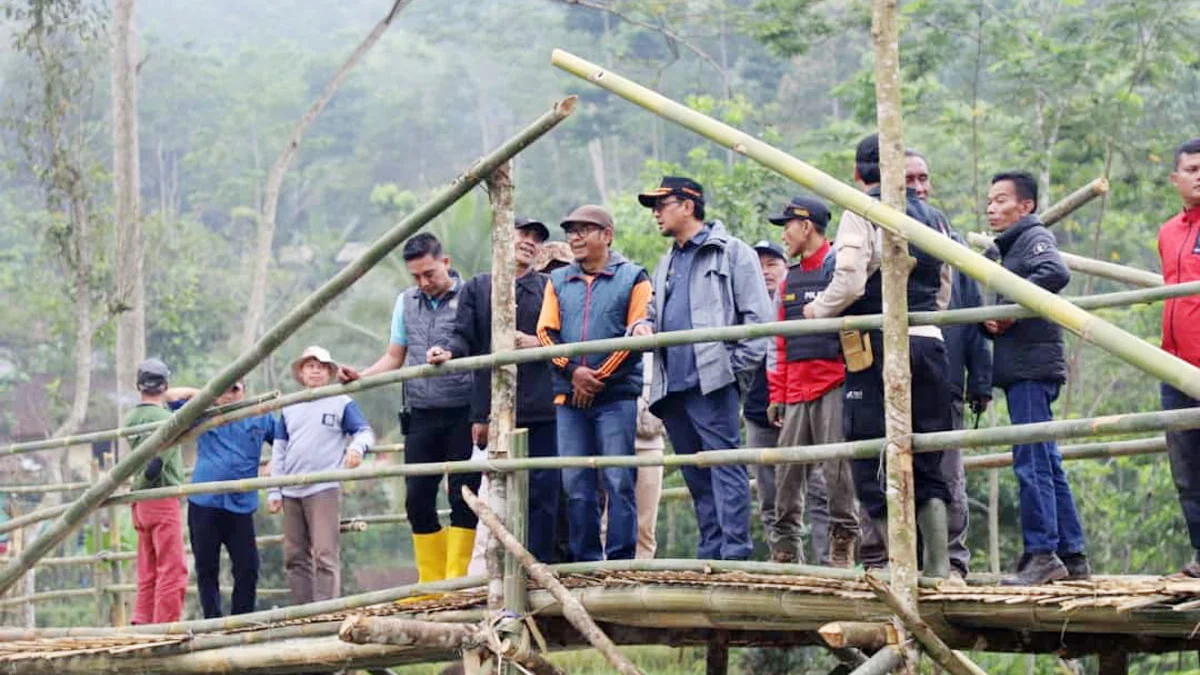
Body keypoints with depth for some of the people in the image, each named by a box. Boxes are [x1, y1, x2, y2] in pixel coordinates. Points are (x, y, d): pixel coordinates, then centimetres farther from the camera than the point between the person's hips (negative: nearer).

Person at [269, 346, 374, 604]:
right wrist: (274, 491, 12)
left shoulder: (342, 403, 7)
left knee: (325, 555, -14)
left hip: (325, 489, -5)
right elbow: (279, 451, 19)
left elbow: (365, 432, 2)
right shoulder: (289, 408, 19)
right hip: (291, 492, 5)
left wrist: (357, 447, -22)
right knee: (295, 556, 7)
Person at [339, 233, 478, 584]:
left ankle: (455, 581, 1)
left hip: (462, 413, -5)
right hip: (421, 415, 5)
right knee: (417, 500, 5)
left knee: (463, 496, -4)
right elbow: (394, 358, 20)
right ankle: (431, 584, 13)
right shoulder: (407, 302, 14)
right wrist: (360, 377, 4)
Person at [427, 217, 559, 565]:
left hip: (541, 409, -1)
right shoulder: (477, 288, 15)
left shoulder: (549, 288, 12)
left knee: (543, 490, -5)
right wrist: (449, 350, -13)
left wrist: (537, 343, -11)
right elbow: (465, 336, 8)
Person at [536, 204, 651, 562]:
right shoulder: (558, 281, 16)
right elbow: (546, 333, 8)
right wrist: (574, 371, -8)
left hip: (617, 395, -4)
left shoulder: (633, 278, 5)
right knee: (575, 484, 2)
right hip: (569, 396, 4)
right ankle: (585, 562, 8)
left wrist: (600, 376, -9)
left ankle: (621, 561, -5)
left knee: (618, 480, -7)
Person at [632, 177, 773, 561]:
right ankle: (710, 554, 11)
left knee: (725, 465, -12)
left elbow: (757, 314, -4)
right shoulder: (667, 264, 25)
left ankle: (735, 554, -15)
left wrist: (740, 366, -11)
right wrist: (643, 324, 8)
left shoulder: (731, 252, 1)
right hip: (672, 385, 8)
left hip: (712, 381, -8)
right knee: (695, 475, 8)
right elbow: (658, 315, 32)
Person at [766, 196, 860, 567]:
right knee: (787, 470, 4)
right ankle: (786, 546, 8)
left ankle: (843, 542, 0)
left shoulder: (839, 267, -2)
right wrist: (777, 393, 16)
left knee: (836, 466, -7)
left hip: (833, 387, -7)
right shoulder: (790, 279, 20)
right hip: (796, 393, 7)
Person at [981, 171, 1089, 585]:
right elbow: (999, 319, 23)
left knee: (1031, 463, -12)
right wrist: (991, 323, 0)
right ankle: (1071, 557, 13)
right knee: (1045, 465, 11)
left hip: (1033, 367, -10)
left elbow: (1056, 272, -27)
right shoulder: (1008, 248, 24)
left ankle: (1042, 553, -13)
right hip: (1020, 369, 10)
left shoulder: (1034, 237, -4)